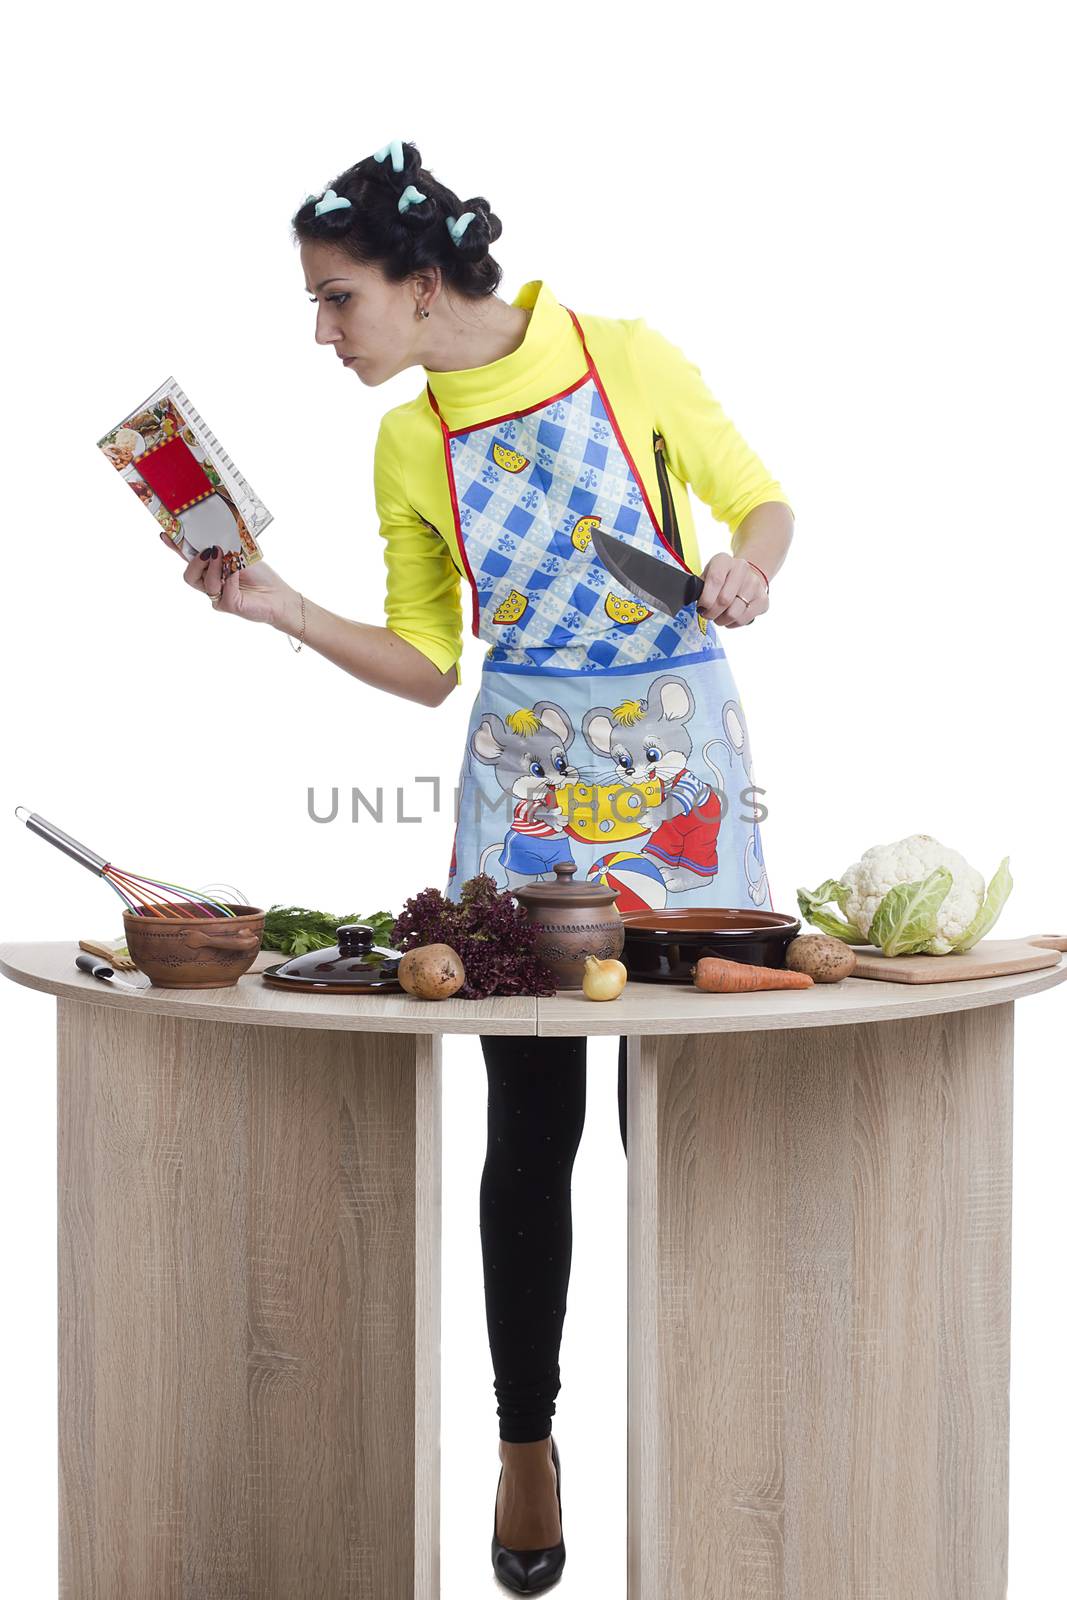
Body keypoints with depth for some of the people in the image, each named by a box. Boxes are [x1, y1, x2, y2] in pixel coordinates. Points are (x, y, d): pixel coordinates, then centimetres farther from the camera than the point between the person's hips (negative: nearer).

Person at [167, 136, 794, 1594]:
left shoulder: (632, 360, -6)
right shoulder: (409, 448, 3)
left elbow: (765, 503, 5)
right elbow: (426, 667, 8)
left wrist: (746, 567, -15)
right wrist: (282, 609, -3)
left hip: (680, 763, -2)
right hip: (525, 778, 2)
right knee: (532, 1121, 4)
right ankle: (526, 1444, 19)